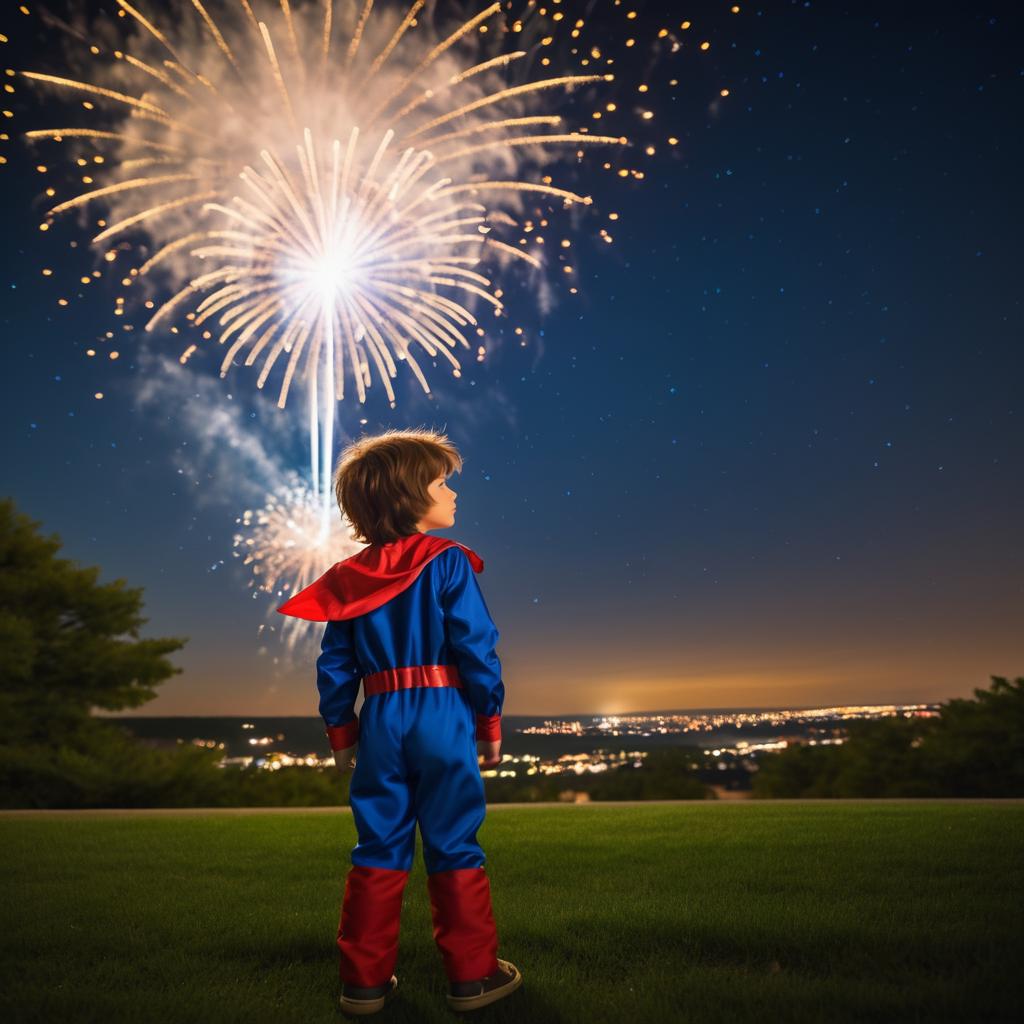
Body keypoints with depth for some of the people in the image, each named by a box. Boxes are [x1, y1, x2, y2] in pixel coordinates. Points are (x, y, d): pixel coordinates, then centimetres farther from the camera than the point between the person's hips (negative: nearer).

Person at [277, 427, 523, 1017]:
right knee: (454, 848, 8)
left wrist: (340, 731, 16)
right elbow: (477, 649, -12)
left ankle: (366, 980, 25)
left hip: (381, 722, 4)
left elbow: (335, 665, 7)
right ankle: (473, 974, 21)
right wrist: (491, 723, -2)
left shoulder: (352, 576, 6)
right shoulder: (448, 561, -9)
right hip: (443, 716, -4)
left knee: (380, 850, 14)